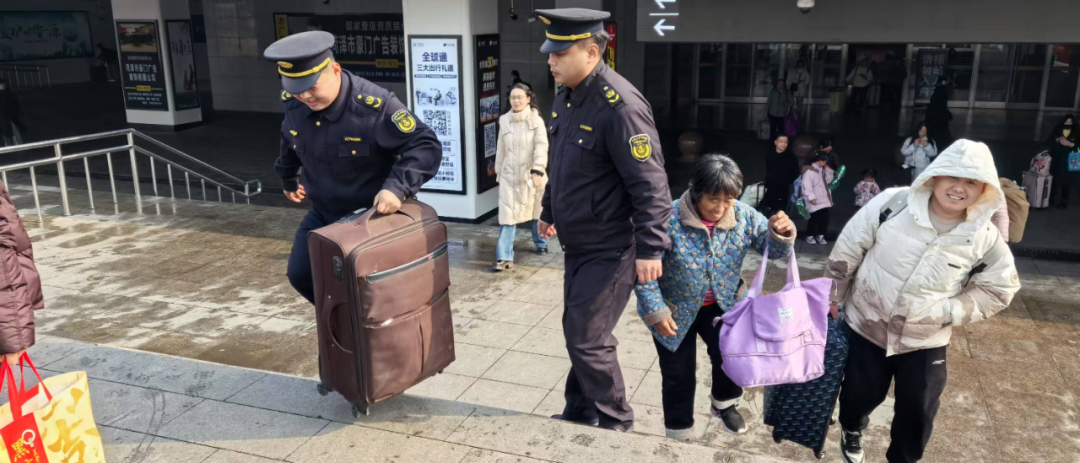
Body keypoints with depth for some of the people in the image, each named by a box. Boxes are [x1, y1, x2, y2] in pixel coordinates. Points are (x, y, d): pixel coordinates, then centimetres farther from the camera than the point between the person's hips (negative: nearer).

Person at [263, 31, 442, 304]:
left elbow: (426, 147, -28)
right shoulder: (292, 103, -10)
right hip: (323, 213, 6)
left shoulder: (374, 105, -30)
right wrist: (288, 179, 29)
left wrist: (397, 187, -42)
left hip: (372, 213, -6)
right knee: (300, 274, 10)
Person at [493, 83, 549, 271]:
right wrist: (499, 172, 18)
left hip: (531, 174, -2)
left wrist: (537, 170, -28)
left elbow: (541, 146, -16)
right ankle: (504, 257, -7)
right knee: (507, 215, -5)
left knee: (537, 212, 15)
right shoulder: (504, 121, 6)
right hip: (510, 175, 2)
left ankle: (541, 243, 38)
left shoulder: (536, 120, -6)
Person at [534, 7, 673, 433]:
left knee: (587, 339, -2)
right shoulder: (566, 95, 5)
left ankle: (615, 423, 20)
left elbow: (650, 183, -23)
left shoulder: (620, 106, -24)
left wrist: (650, 247, -24)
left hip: (610, 248, -9)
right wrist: (549, 212, 25)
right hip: (578, 243, 9)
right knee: (577, 331, 18)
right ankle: (579, 413, 35)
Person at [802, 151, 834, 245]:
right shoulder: (809, 171, -14)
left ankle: (820, 235, 18)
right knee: (814, 219, -2)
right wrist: (811, 198, -22)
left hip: (824, 200, 8)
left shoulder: (822, 170, 14)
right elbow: (807, 187, -18)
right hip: (815, 201, -8)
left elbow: (828, 181, 19)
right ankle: (810, 236, 12)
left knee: (824, 218, 7)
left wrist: (829, 171, 6)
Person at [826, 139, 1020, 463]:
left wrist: (947, 312, -14)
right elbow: (847, 250, -8)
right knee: (860, 394, 15)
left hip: (925, 342, 1)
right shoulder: (893, 203, -19)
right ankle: (852, 431, 50)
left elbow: (999, 289, 0)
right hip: (866, 325, -1)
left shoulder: (986, 239, -14)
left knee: (918, 414, 10)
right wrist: (832, 298, 1)